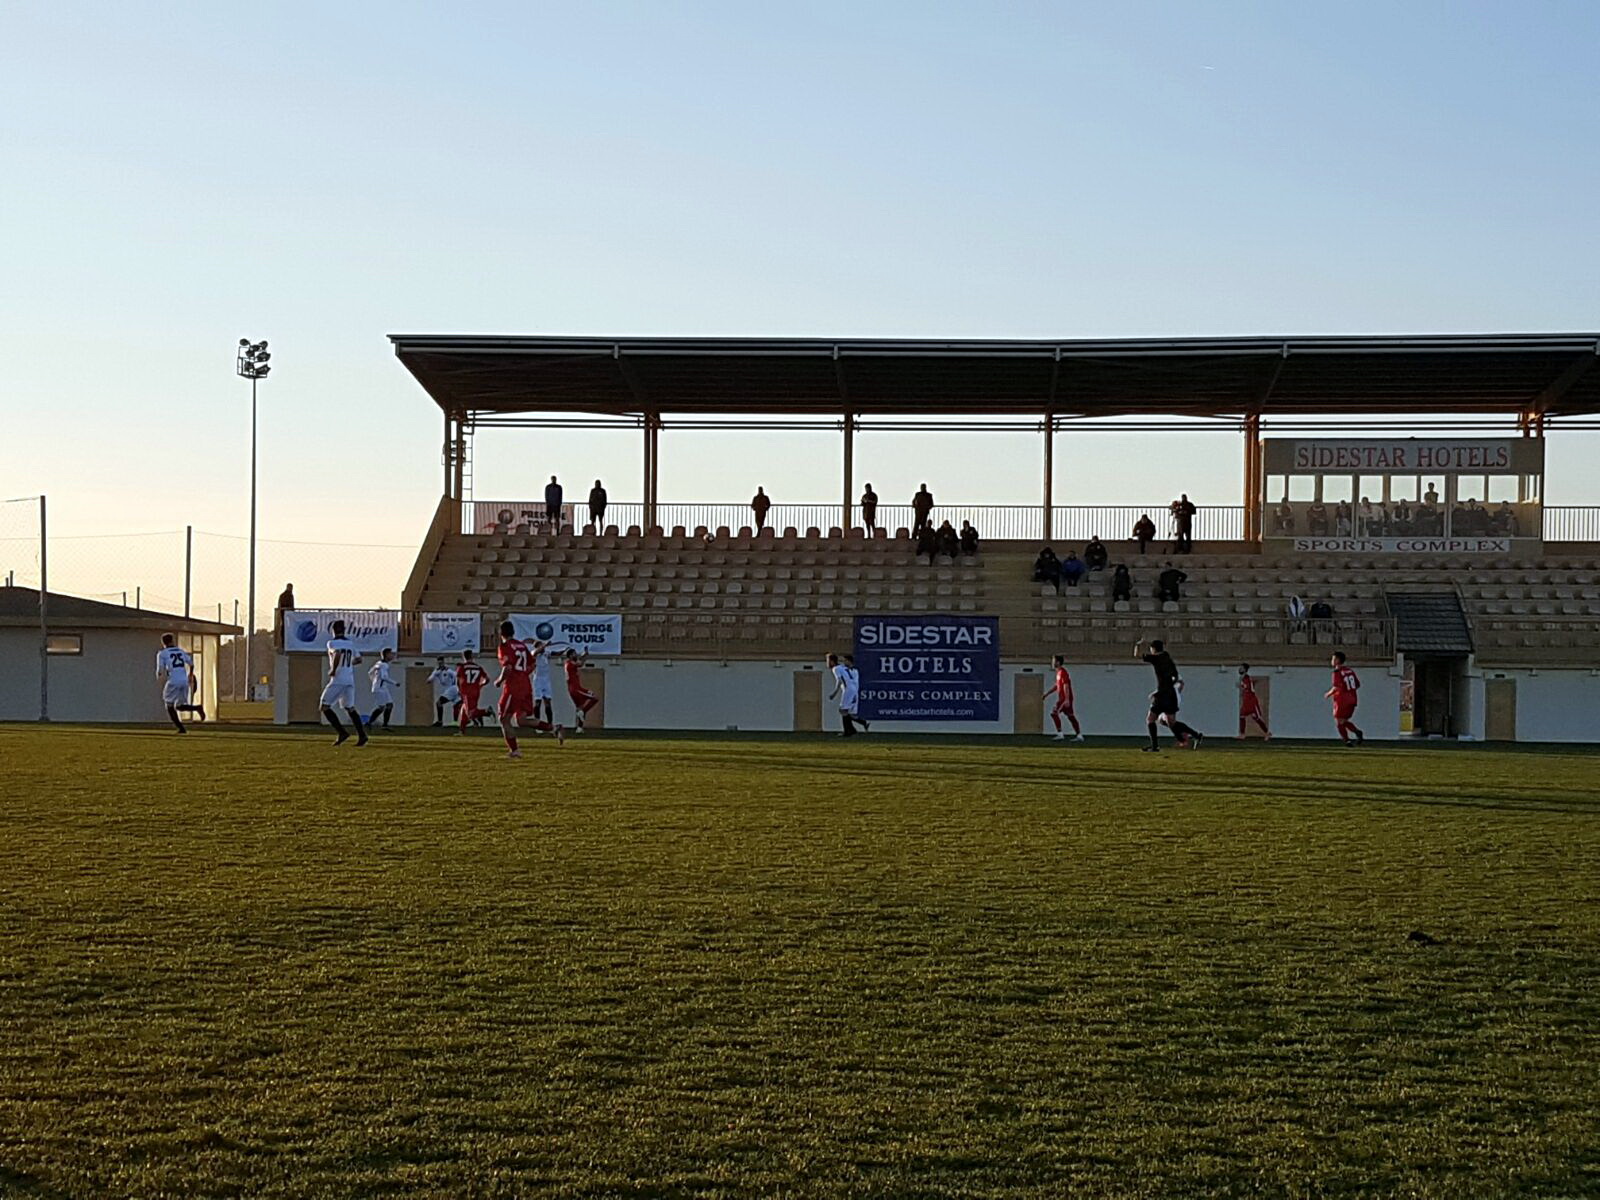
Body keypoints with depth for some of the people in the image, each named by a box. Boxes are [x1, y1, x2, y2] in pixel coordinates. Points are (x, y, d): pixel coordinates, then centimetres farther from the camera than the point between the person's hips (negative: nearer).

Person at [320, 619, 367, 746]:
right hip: (350, 680, 7)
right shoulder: (350, 643, 13)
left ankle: (342, 733, -11)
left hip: (338, 680, -7)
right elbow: (358, 659, 18)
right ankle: (362, 735, 1)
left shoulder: (332, 642, -6)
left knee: (325, 707, -1)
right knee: (350, 708, 14)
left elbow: (337, 654, -25)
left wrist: (333, 669, -14)